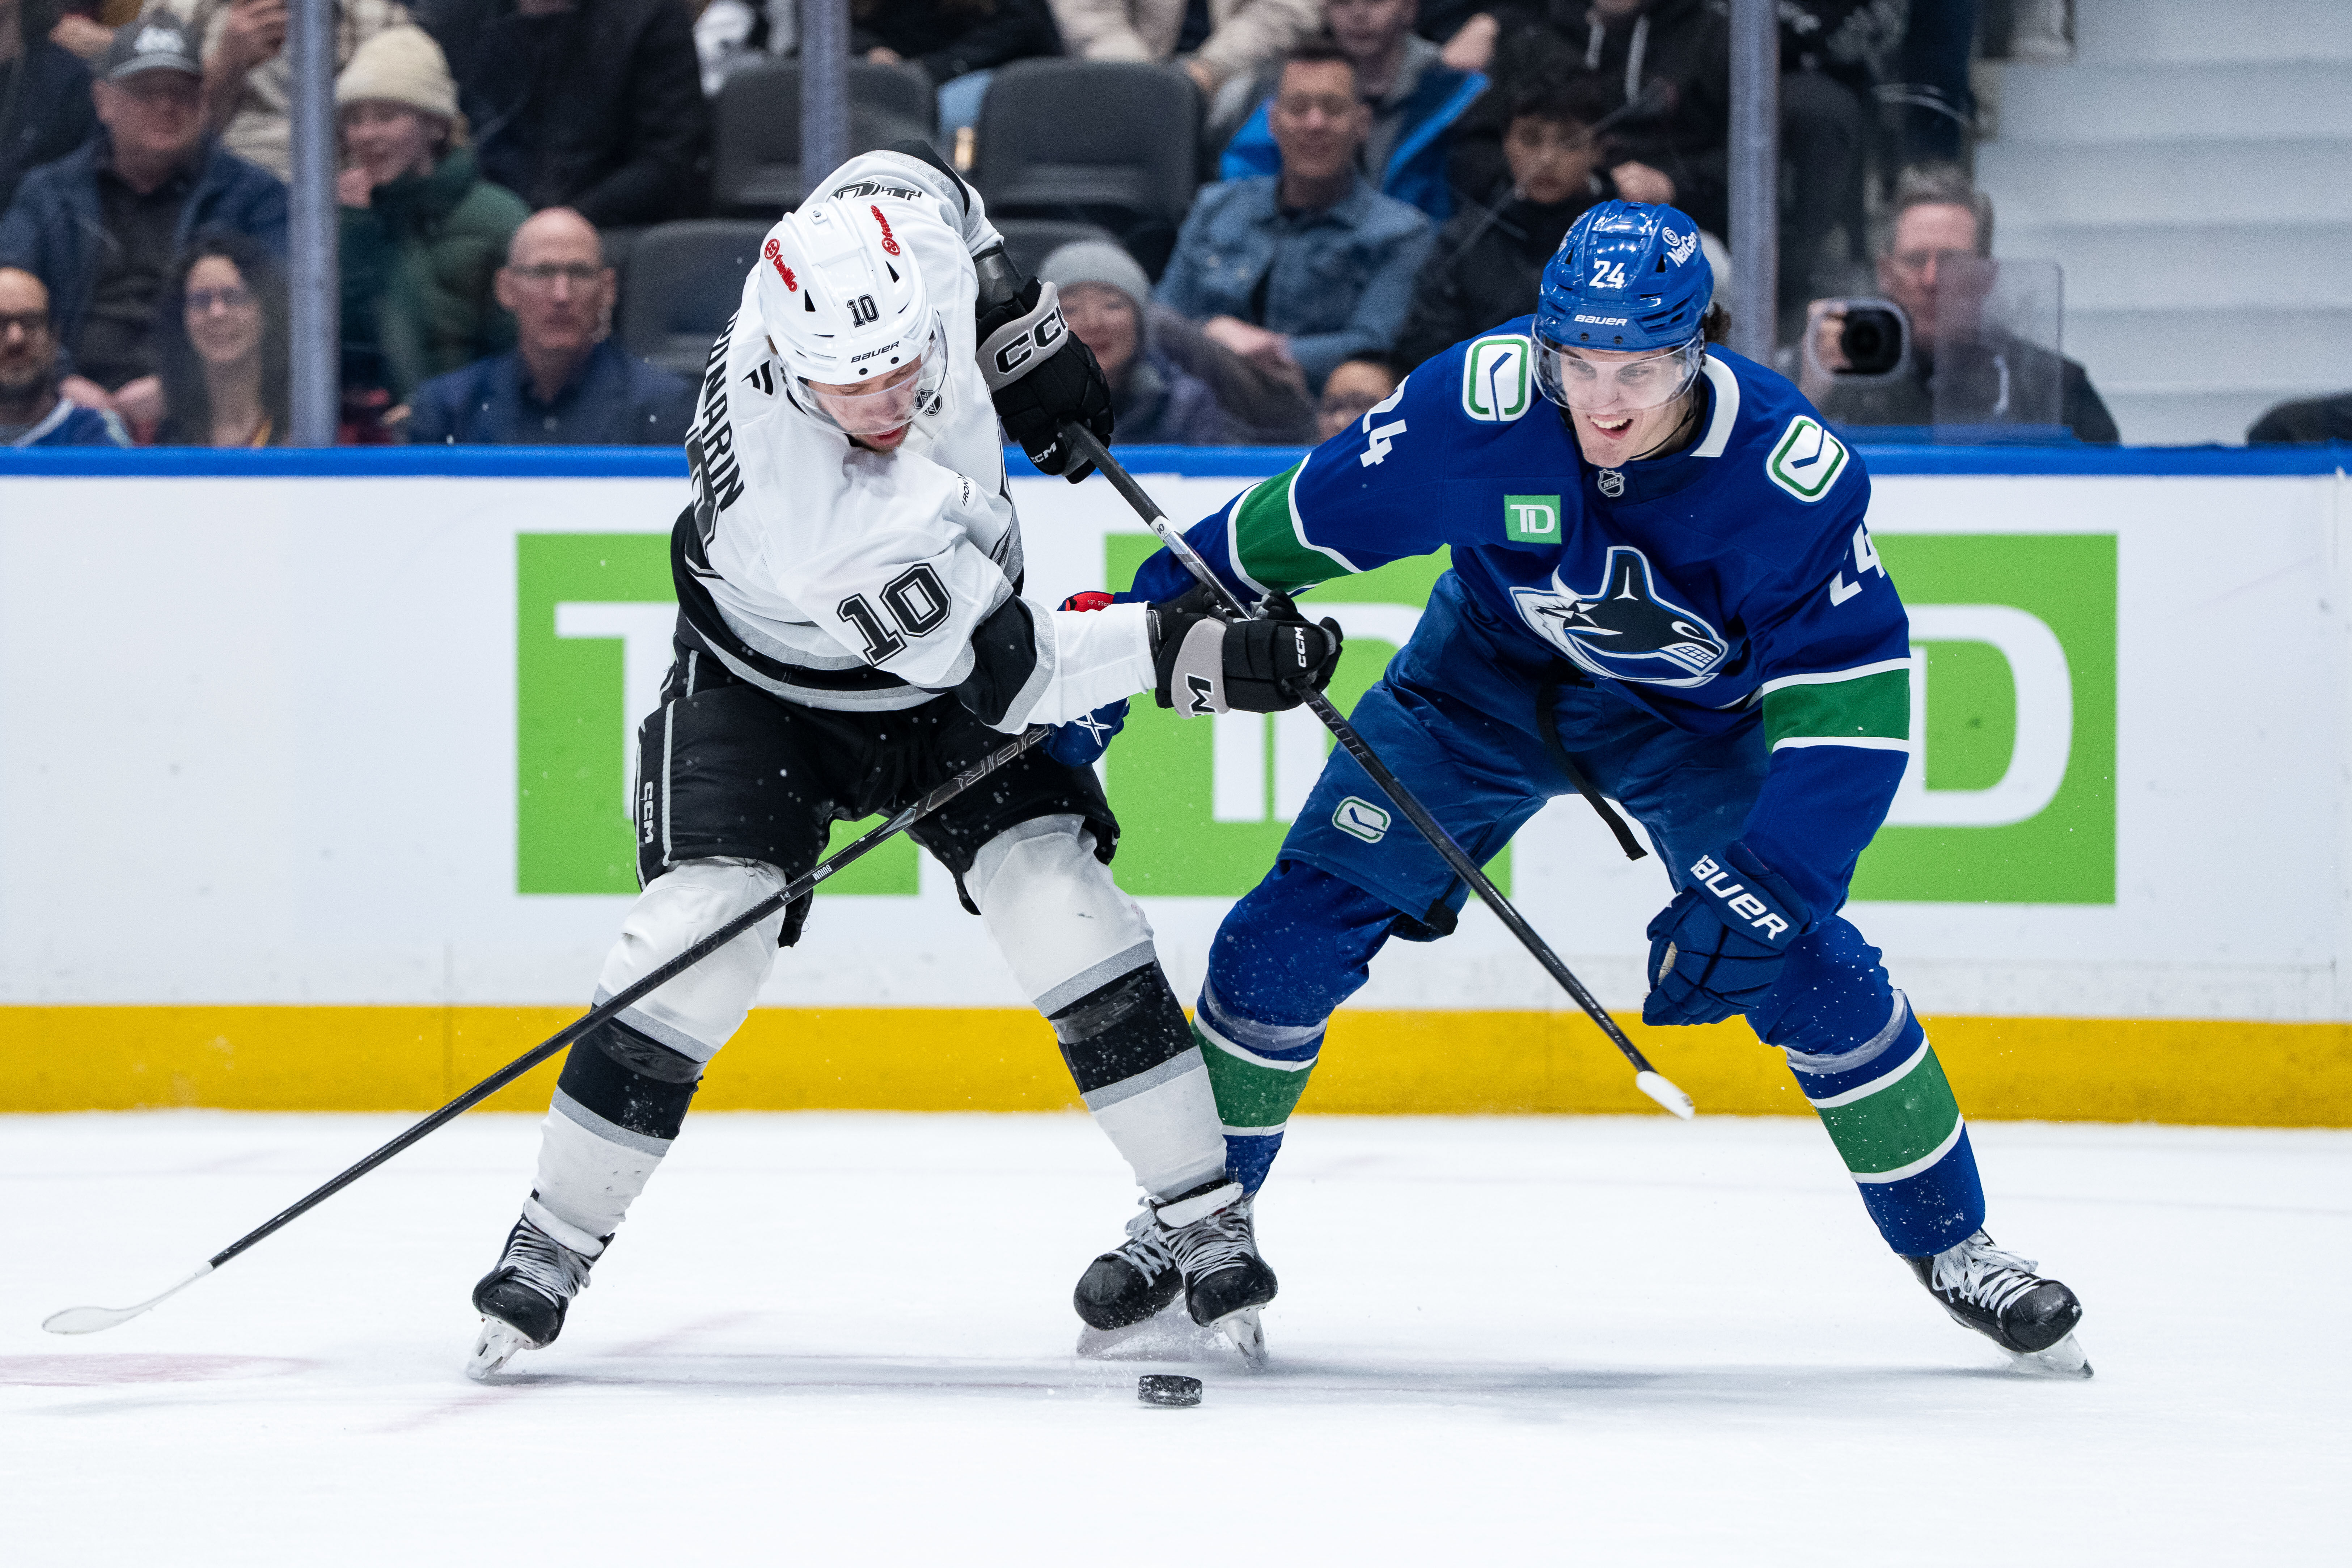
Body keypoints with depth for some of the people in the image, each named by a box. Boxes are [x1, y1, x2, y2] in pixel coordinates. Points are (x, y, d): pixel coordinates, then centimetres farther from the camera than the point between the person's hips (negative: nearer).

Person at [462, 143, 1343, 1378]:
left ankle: (1204, 1221, -5)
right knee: (697, 939, -17)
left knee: (1058, 897, -11)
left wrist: (1028, 333, -4)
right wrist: (1188, 653, -39)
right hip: (767, 681, -5)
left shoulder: (901, 229, -31)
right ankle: (557, 1240, 1)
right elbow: (1008, 670, -34)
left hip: (942, 660, 5)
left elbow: (916, 175, -2)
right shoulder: (817, 520, -42)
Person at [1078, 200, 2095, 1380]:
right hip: (1485, 678, 1)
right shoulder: (1473, 403, -30)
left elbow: (1852, 709, -29)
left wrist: (1755, 892, -37)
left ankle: (1950, 1244, 5)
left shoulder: (1791, 475, -33)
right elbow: (1299, 523, -16)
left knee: (1806, 969, -15)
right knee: (1293, 932, -6)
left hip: (1697, 717, -1)